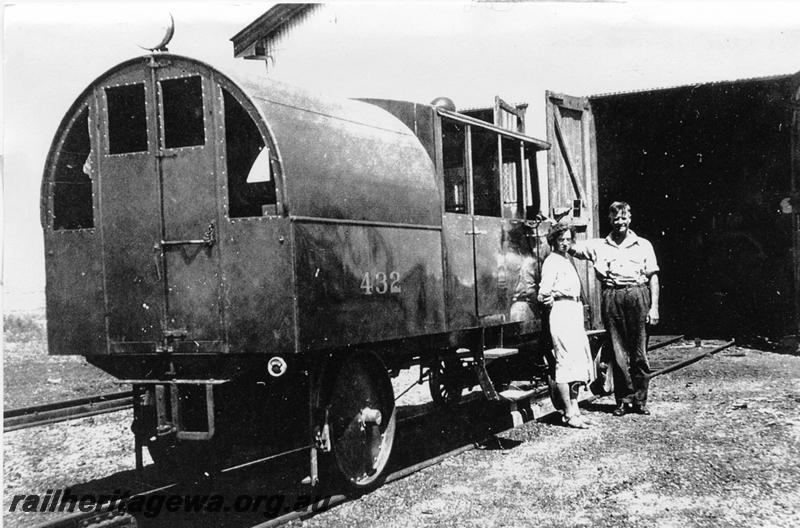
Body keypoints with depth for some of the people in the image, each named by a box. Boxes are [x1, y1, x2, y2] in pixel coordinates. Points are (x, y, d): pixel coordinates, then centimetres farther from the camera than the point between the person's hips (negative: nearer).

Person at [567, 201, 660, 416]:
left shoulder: (643, 245, 12)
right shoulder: (598, 246, 13)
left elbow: (653, 277, 9)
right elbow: (570, 249, 12)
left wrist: (654, 307, 1)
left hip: (637, 296, -1)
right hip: (611, 299, 1)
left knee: (639, 352, 0)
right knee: (618, 352, 1)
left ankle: (640, 400, 8)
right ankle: (624, 400, 8)